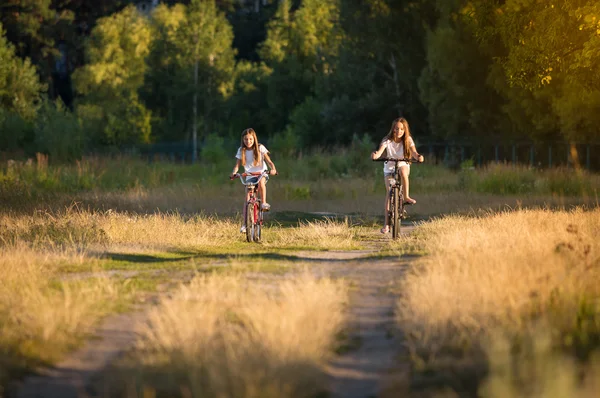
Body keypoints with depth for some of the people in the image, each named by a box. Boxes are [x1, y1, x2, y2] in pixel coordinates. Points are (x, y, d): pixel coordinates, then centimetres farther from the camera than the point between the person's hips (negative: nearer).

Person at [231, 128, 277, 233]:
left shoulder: (260, 148, -5)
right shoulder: (241, 150, 0)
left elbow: (268, 161, -8)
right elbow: (237, 165, -3)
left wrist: (273, 169, -29)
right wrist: (234, 173, -25)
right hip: (249, 176, 2)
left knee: (261, 181, -39)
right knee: (247, 198, -10)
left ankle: (264, 203, -23)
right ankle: (244, 223, -10)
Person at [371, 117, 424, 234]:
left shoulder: (408, 140, -14)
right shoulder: (387, 140, -17)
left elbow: (413, 152, -28)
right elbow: (380, 150, -34)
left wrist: (418, 157, -52)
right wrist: (376, 155, -58)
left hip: (403, 164, 0)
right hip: (389, 167, 0)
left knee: (403, 171, -38)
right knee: (389, 194, -10)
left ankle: (406, 197, -24)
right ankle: (386, 223, -7)